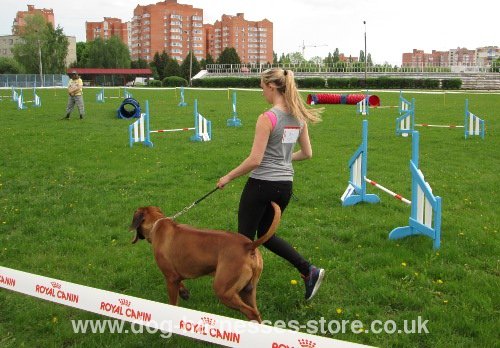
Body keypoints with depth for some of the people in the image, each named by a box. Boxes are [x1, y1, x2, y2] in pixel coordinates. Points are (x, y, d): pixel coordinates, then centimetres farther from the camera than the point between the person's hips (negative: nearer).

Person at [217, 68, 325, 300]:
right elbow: (307, 153, 12)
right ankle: (309, 270, 11)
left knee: (245, 237, 10)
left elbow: (255, 160, -19)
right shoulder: (299, 117, 4)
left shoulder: (268, 118, -18)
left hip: (261, 184, -7)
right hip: (285, 185, 8)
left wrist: (228, 177, -7)